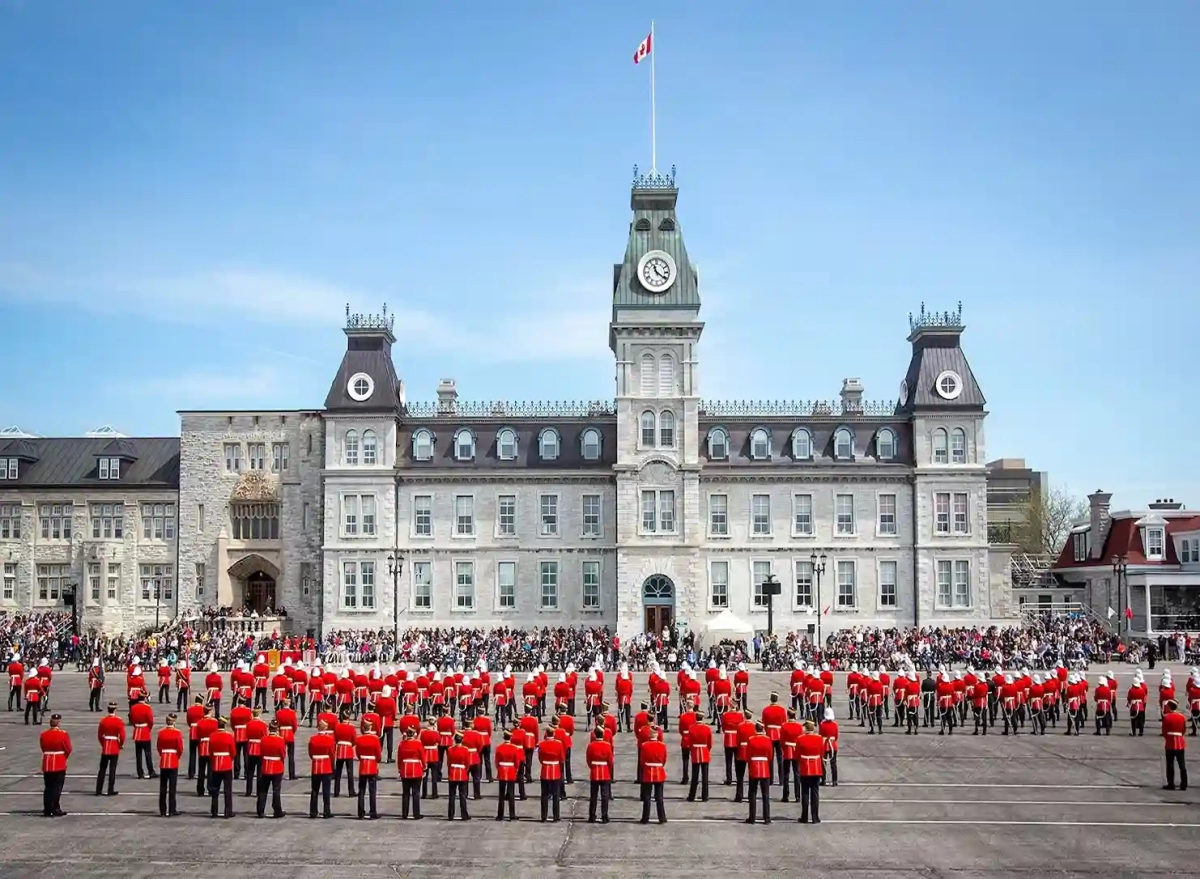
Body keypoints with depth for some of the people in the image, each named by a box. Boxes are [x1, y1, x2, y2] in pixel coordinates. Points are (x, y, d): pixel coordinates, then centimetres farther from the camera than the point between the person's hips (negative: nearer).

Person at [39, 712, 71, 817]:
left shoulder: (43, 735, 1)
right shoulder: (63, 734, -11)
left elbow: (44, 749, 7)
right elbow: (68, 750, -6)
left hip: (47, 765, 4)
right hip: (59, 765, -4)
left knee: (48, 788, 11)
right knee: (57, 788, 1)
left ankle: (47, 810, 12)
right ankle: (56, 810, 0)